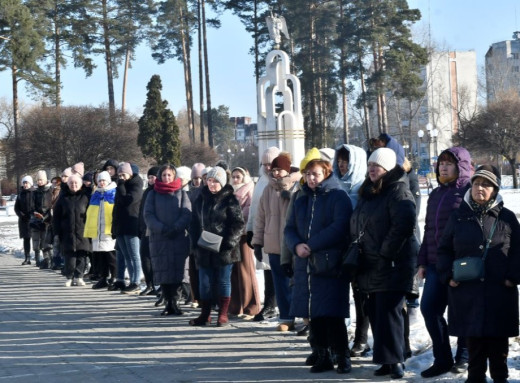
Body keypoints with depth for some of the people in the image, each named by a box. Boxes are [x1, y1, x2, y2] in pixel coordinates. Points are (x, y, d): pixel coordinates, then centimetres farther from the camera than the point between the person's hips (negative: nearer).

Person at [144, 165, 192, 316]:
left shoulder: (181, 193, 8)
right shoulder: (153, 194, 11)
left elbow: (187, 214, 1)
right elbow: (148, 215, 3)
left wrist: (175, 228, -13)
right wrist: (162, 228, -11)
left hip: (179, 238, -1)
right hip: (159, 239, 1)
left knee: (177, 271, -6)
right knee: (163, 271, -3)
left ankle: (172, 302, 0)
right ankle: (170, 303, 2)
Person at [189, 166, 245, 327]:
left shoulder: (230, 199, -5)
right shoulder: (201, 199, 11)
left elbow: (238, 224, -9)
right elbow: (195, 222, 15)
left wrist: (228, 243, -16)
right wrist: (196, 242, 4)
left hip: (224, 250, -5)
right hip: (204, 250, 5)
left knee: (223, 282, 4)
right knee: (204, 283, 8)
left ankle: (223, 315, 11)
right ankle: (205, 314, 17)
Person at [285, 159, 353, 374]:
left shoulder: (338, 197, -3)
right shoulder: (301, 201, 18)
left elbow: (338, 227, -15)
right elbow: (289, 229, 14)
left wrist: (311, 245, -17)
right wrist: (296, 246, -8)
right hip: (305, 265, 6)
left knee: (332, 315, -9)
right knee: (314, 315, 7)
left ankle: (342, 356, 2)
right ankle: (322, 356, 16)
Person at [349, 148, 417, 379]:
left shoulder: (399, 192, -9)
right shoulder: (367, 192, 18)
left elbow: (403, 226, -19)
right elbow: (356, 225, 26)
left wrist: (385, 253, -18)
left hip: (393, 264, -8)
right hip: (370, 264, 8)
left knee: (388, 312, -10)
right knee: (375, 312, 9)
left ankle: (395, 360, -3)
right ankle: (386, 359, 16)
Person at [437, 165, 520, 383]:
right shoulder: (459, 217, 7)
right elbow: (444, 249, 12)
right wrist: (448, 275, 0)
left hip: (500, 291, -1)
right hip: (467, 291, 1)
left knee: (498, 339, 5)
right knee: (473, 338, 7)